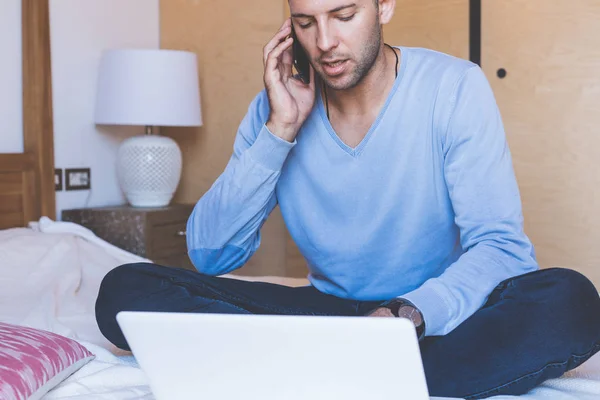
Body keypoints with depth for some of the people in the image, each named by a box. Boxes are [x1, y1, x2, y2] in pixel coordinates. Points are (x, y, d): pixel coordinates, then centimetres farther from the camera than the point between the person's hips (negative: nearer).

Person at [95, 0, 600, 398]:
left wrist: (409, 314, -35)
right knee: (126, 290, -17)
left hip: (438, 318, -2)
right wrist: (280, 130, -16)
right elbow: (209, 255, -7)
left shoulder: (455, 87, -9)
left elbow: (499, 244, -15)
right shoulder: (276, 107, -1)